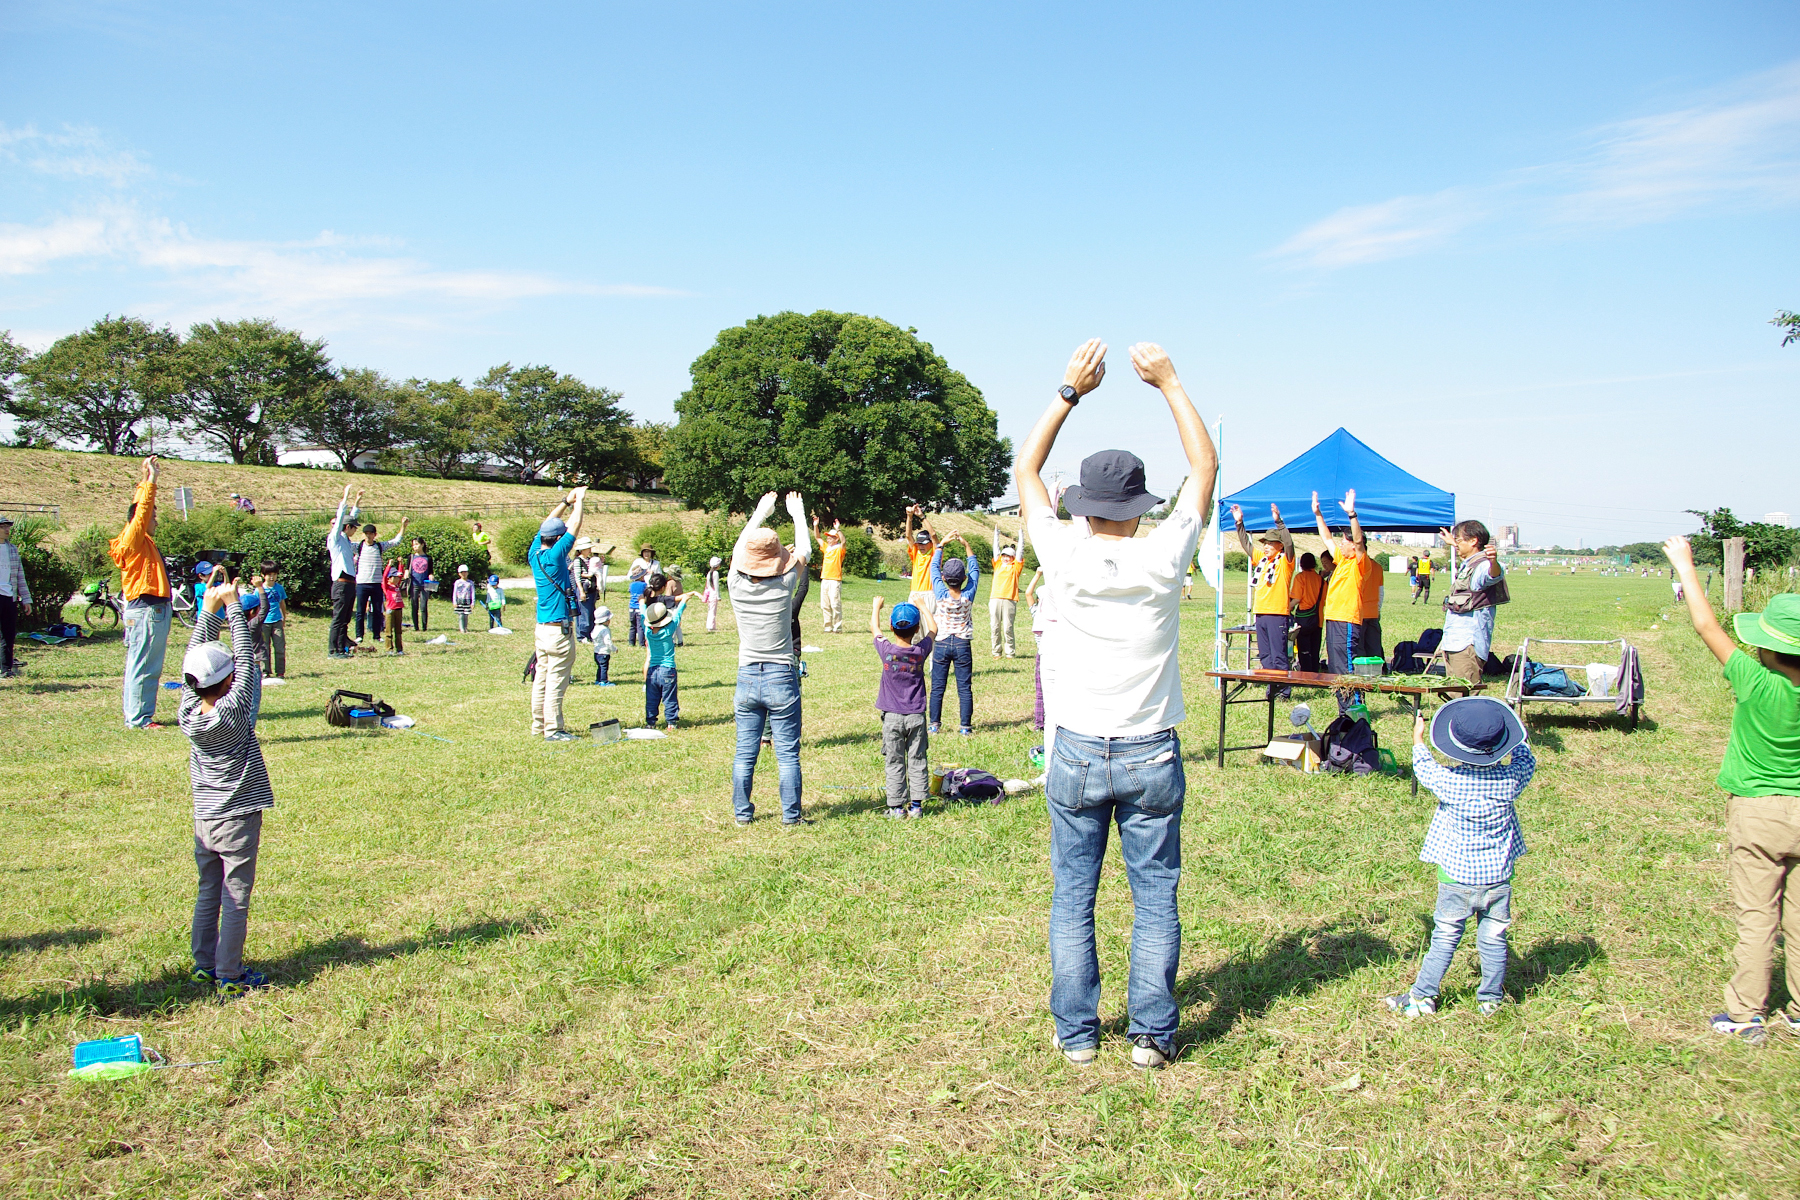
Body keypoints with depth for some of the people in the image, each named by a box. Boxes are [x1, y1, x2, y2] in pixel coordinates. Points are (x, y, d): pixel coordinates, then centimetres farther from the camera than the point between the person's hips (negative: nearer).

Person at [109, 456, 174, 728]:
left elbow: (142, 508, 27)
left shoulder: (145, 542, 17)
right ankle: (138, 718, -4)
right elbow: (142, 512, -19)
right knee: (141, 666, -6)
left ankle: (142, 714, 17)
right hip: (145, 611, -10)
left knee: (151, 668, 12)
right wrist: (150, 481, -17)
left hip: (157, 610, 10)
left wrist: (147, 480, 26)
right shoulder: (133, 540, -8)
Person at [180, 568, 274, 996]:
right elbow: (245, 659, -16)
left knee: (208, 893, 16)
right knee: (236, 899, 2)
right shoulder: (233, 712, -20)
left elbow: (195, 655, 1)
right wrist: (233, 608, -10)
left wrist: (209, 610, 2)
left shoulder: (189, 711, -6)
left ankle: (204, 965, 25)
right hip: (237, 819, -6)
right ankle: (229, 976, 7)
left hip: (203, 817, 6)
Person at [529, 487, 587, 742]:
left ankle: (539, 726, 21)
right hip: (559, 630, -9)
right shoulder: (554, 556, -16)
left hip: (542, 626, 9)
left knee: (542, 678, 14)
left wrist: (567, 500, 20)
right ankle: (552, 730, -1)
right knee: (556, 682, -4)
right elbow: (574, 527, -11)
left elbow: (548, 524, 18)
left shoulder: (535, 554, 5)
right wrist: (578, 501, 1)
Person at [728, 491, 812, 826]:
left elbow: (740, 547, 14)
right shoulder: (784, 585, -12)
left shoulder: (737, 585, -5)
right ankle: (791, 815, 8)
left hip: (747, 678, 3)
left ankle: (743, 812, 18)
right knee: (788, 754, 4)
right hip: (781, 677, -3)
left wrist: (760, 512, 28)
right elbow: (804, 551, 6)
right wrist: (797, 513, 21)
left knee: (744, 753, 10)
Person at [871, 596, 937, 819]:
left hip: (892, 717, -1)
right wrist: (922, 607, 30)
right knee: (917, 761, 8)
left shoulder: (886, 650, -10)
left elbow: (874, 628, 10)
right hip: (916, 716, 1)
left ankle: (896, 807, 8)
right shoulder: (921, 650, -7)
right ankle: (916, 805, 9)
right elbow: (931, 629, 14)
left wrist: (876, 606, 27)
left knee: (894, 763, 5)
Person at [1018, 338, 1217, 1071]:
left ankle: (1076, 1033, 18)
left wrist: (1070, 391, 8)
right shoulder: (1162, 559, -10)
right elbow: (1205, 466, 5)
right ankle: (1152, 1035, 16)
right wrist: (1169, 383, 9)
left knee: (1072, 898, 10)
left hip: (1076, 755, 0)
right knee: (1155, 897, 10)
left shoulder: (1066, 558, -10)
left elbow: (1026, 470, 6)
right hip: (1151, 756, 0)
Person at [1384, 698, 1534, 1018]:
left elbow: (1424, 769, 2)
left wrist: (1418, 741, 19)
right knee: (1493, 939, 14)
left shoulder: (1450, 781, -20)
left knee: (1445, 937, 10)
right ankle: (1491, 1000, 27)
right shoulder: (1510, 779, -14)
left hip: (1457, 875, -2)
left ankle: (1422, 997, 18)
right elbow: (1526, 760, 9)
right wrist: (1517, 737, 26)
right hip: (1498, 875, 2)